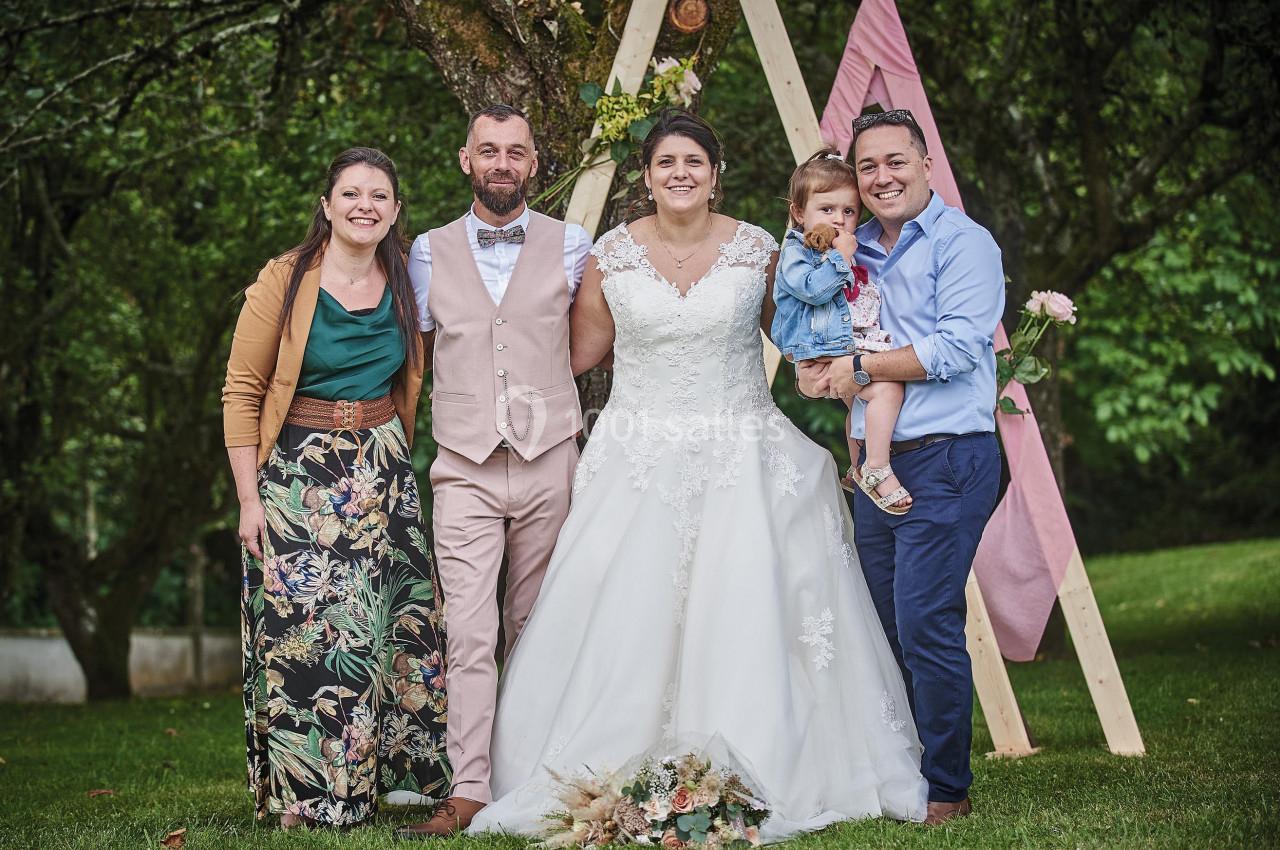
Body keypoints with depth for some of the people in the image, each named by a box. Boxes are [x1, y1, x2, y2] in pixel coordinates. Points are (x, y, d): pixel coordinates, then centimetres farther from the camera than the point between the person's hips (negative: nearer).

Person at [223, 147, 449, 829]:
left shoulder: (403, 287, 8)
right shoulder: (286, 280, -5)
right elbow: (242, 391, -5)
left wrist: (393, 463, 14)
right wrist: (249, 499, -9)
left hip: (384, 477, 4)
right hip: (300, 478, -4)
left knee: (394, 630, 1)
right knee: (302, 636, -5)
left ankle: (374, 777, 17)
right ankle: (306, 796, 7)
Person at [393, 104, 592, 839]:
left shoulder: (571, 246, 6)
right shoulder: (429, 253, 8)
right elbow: (416, 350, 17)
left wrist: (541, 385, 13)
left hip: (549, 463, 0)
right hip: (466, 469, 0)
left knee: (533, 629, 7)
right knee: (471, 633, -9)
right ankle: (469, 793, -10)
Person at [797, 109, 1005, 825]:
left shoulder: (963, 242, -7)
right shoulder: (852, 250, 16)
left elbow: (957, 347, -17)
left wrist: (861, 367, -12)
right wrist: (818, 370, 1)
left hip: (947, 460, -7)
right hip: (876, 461, 8)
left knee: (925, 623, -11)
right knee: (886, 626, 10)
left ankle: (948, 788, 0)